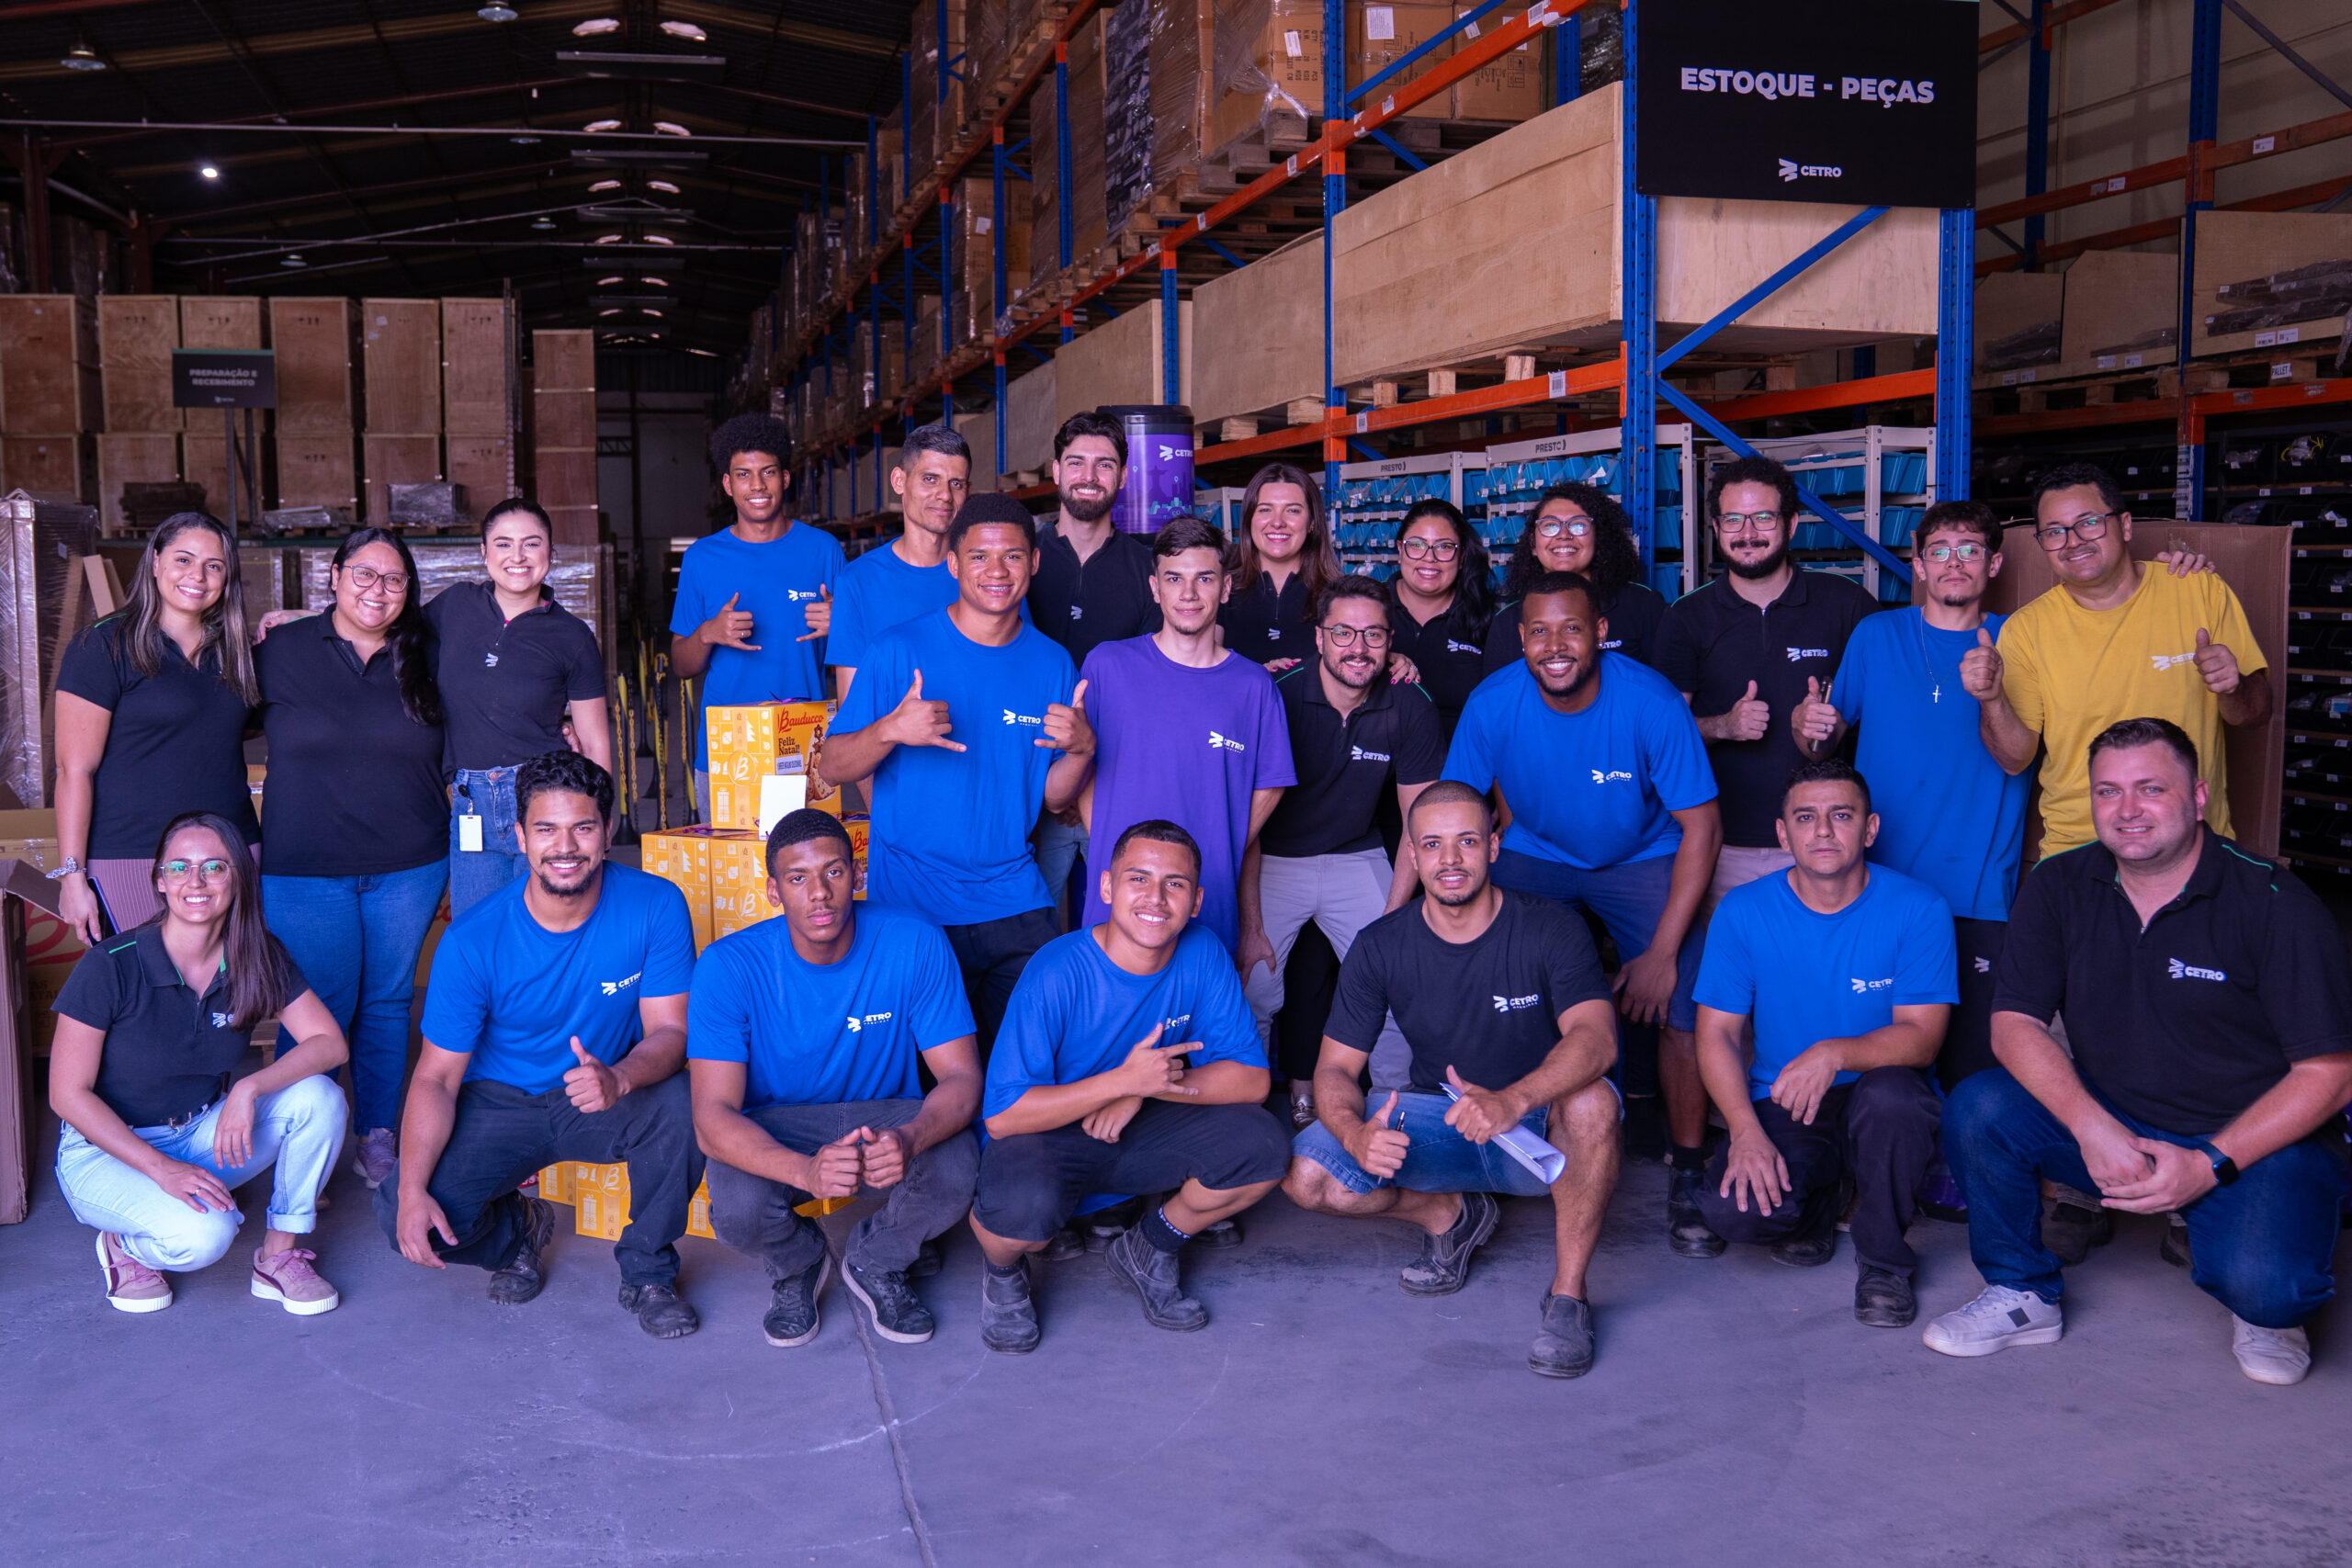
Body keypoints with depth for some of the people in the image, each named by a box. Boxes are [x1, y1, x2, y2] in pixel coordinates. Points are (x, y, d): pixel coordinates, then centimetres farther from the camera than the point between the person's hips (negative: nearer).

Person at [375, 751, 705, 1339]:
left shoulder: (656, 906, -16)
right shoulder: (473, 941, -17)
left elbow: (669, 1031, -15)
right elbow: (437, 1076, -13)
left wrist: (618, 1079, -39)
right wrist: (412, 1189, -28)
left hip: (605, 1098, 0)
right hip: (500, 1105, 0)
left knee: (681, 1104, -33)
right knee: (402, 1216, -23)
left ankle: (648, 1274, -6)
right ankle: (519, 1229, 14)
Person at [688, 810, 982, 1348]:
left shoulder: (915, 943, -17)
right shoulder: (728, 966, -20)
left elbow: (962, 1076, -16)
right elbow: (713, 1117, -25)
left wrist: (909, 1139, -40)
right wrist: (807, 1170, -46)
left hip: (887, 1114, 1)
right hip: (773, 1131, -1)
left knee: (956, 1169, -30)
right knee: (738, 1211, -32)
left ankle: (876, 1264, 6)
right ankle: (797, 1264, 8)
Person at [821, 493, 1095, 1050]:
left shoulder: (1052, 664, 5)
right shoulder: (898, 651, -4)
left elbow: (1053, 798, 8)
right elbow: (833, 769, -5)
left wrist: (1081, 750, -12)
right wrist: (890, 730, -24)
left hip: (1016, 903, 3)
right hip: (909, 901, -2)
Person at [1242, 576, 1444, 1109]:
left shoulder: (1411, 709, -9)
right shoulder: (1279, 699, -16)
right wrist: (1250, 926, -14)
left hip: (1357, 859, 2)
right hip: (1273, 860, -2)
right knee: (1252, 990, -14)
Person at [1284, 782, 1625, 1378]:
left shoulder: (1551, 929, -15)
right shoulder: (1380, 947, -6)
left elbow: (1596, 1038, -30)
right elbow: (1336, 1068, -7)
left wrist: (1511, 1101, -50)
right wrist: (1358, 1135, -32)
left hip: (1539, 1133, -3)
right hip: (1435, 1122, 3)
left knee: (1591, 1100, -38)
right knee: (1306, 1177, -20)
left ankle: (1567, 1296, -21)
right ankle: (1448, 1216, 8)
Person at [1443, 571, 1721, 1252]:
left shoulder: (1650, 702, -24)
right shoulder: (1492, 704, -19)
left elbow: (1701, 826, -17)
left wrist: (1663, 950, -20)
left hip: (1641, 860, -1)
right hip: (1532, 855, 2)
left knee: (1682, 1008, -17)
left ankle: (1687, 1177, 2)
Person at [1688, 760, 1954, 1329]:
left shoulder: (1918, 909, -8)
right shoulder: (1742, 912, -4)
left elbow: (1921, 1036, -12)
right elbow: (1717, 1033, -3)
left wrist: (1836, 1053, -33)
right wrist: (1745, 1132, -19)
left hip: (1876, 1102, -1)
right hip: (1780, 1107, 1)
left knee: (1892, 1095, -37)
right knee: (1731, 1211, -28)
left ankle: (1882, 1260, -8)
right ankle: (1817, 1203, 12)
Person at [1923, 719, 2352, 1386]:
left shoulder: (2274, 904, -15)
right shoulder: (2059, 887, -3)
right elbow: (2014, 1022, -7)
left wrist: (2210, 1164, -21)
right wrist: (2093, 1128, -23)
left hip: (2255, 1139, -3)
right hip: (2111, 1123, 4)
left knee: (2262, 1286, -31)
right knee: (1978, 1109, -22)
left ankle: (2264, 1308, 10)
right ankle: (2023, 1295, 2)